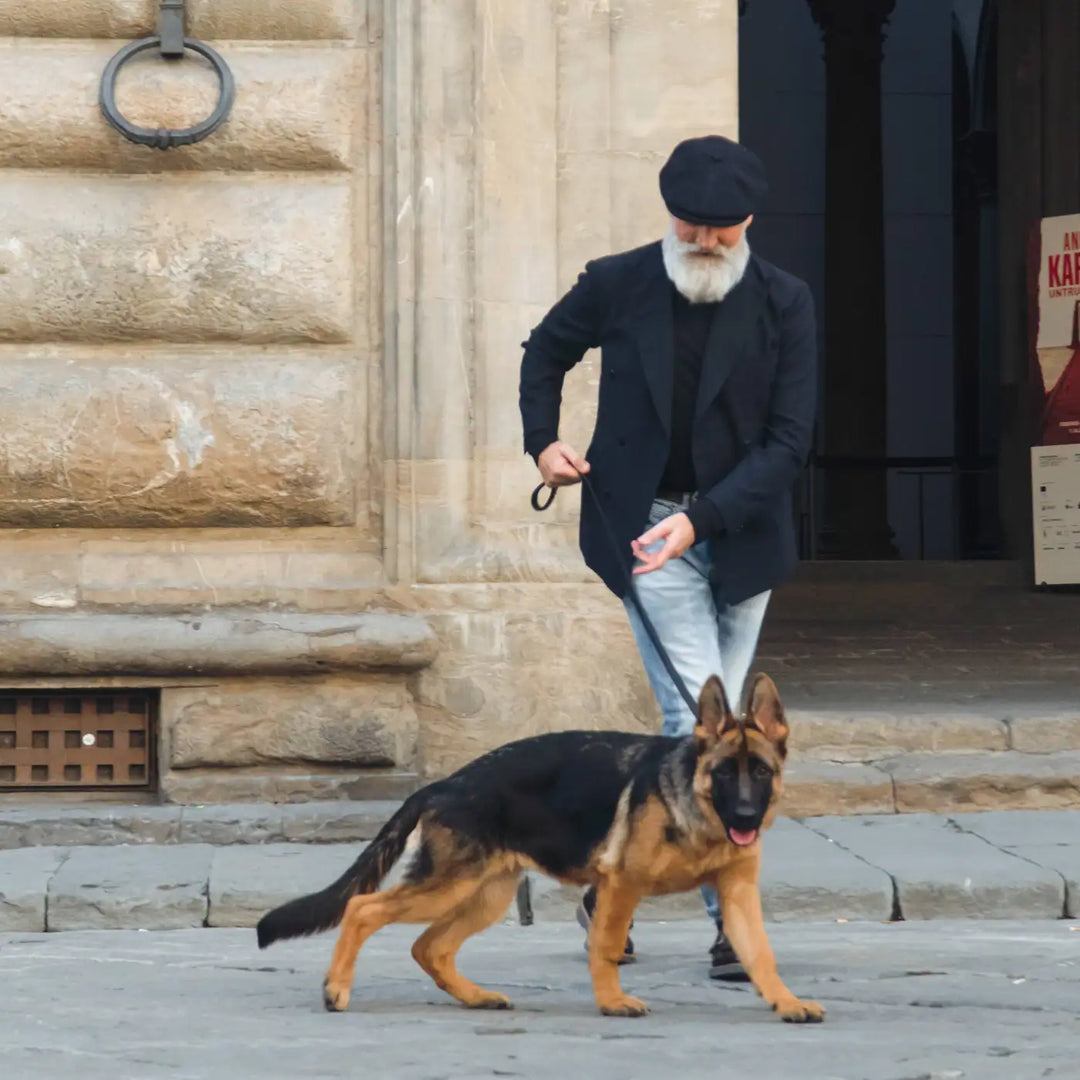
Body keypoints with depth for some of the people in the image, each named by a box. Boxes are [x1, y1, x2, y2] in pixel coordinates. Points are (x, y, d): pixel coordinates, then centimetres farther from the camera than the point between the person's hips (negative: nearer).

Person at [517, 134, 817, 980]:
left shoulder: (783, 303, -4)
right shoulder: (617, 285, -3)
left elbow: (790, 440, -8)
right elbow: (547, 351, 18)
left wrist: (703, 518, -18)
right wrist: (543, 440, 5)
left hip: (742, 534, 2)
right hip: (646, 529, -2)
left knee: (705, 730, 8)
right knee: (704, 722, -13)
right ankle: (734, 920, -11)